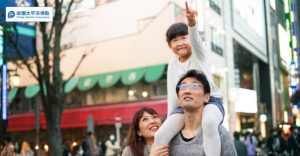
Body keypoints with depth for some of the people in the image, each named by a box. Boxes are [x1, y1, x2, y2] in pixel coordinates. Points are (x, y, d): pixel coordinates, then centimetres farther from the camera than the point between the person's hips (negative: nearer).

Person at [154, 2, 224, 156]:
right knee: (160, 136, -18)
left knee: (209, 122, -40)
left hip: (209, 101, -3)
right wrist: (170, 118, 3)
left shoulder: (199, 54, 3)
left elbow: (195, 39, -20)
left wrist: (192, 22, -42)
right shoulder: (172, 64, 14)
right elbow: (172, 93, 12)